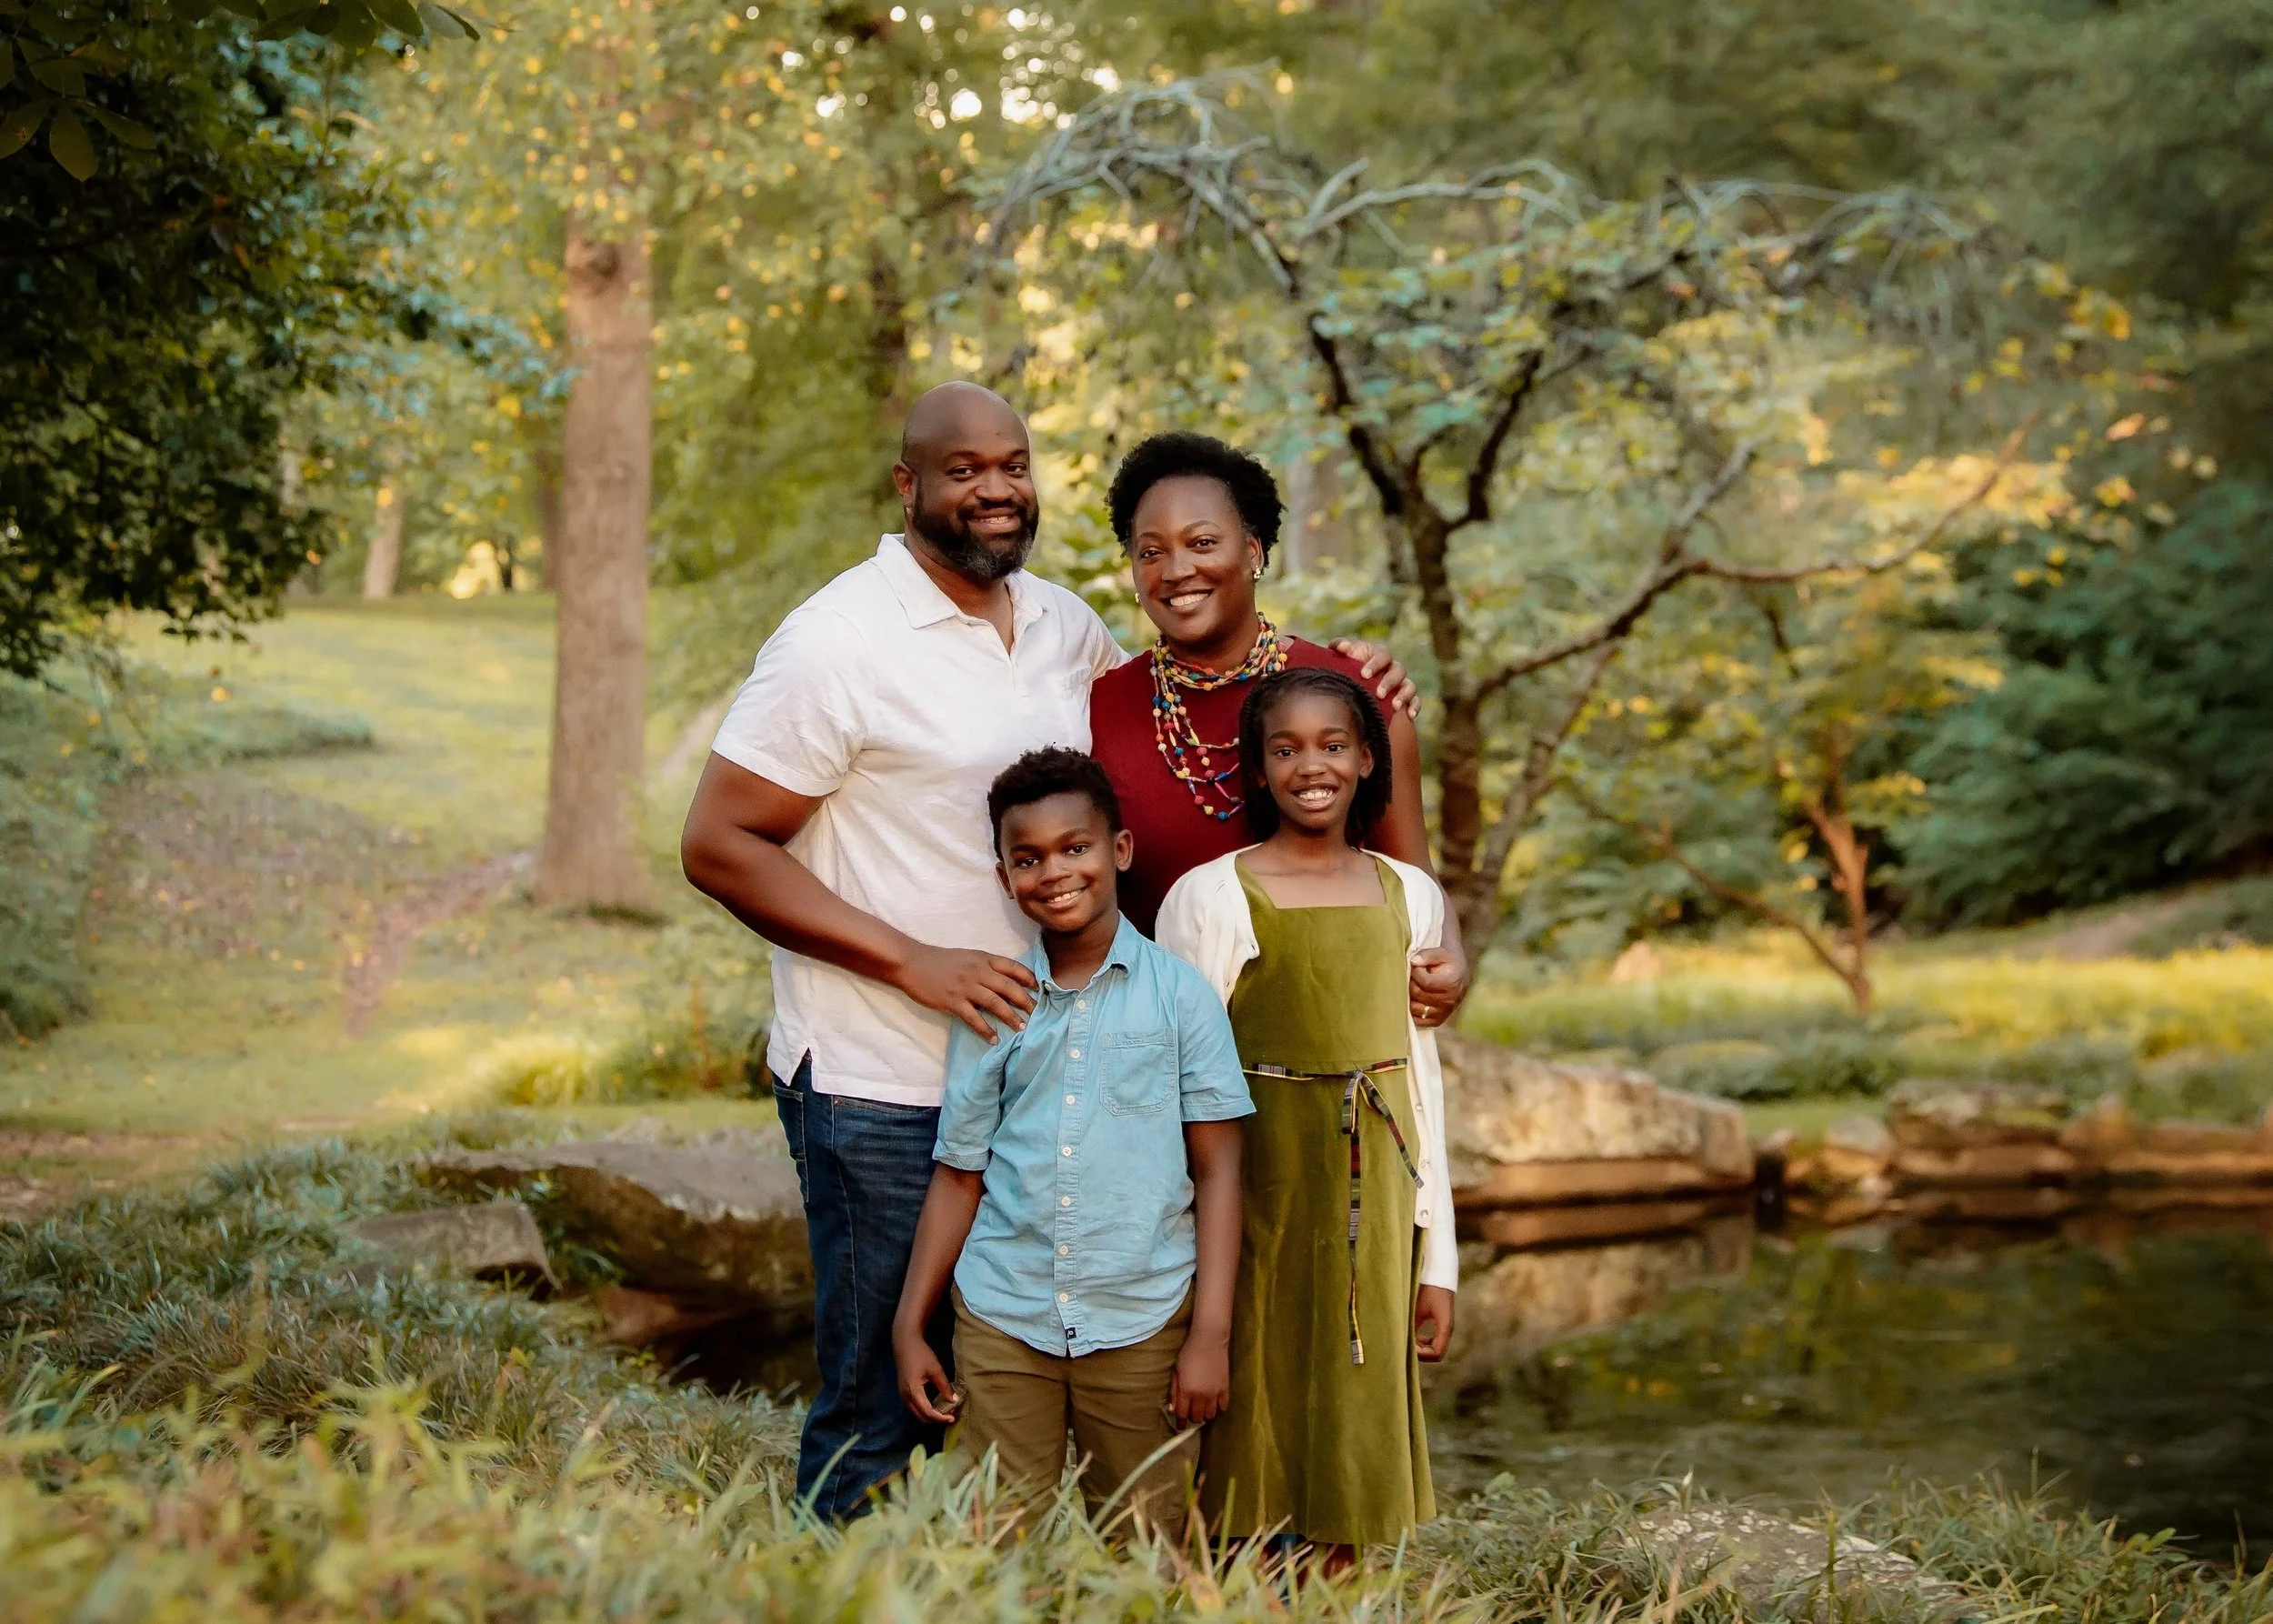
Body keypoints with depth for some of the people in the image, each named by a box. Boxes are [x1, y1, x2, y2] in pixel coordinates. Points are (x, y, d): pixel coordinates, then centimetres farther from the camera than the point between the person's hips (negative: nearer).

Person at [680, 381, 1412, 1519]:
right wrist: (916, 962, -19)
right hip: (882, 1093, -7)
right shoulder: (839, 641, -12)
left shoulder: (1062, 623, 9)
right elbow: (718, 846, -12)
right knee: (879, 1406, 2)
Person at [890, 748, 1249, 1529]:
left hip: (1141, 1324, -2)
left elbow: (1218, 1172, 0)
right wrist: (909, 1325, 9)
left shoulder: (1180, 994, 0)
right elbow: (959, 1176, 10)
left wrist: (1210, 1335, -5)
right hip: (1002, 1321, 2)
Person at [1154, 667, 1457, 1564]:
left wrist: (1437, 1259, 9)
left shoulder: (1410, 896, 7)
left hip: (1371, 1212, 4)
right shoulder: (1211, 897, -6)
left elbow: (1421, 1079, 10)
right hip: (1261, 1197, -4)